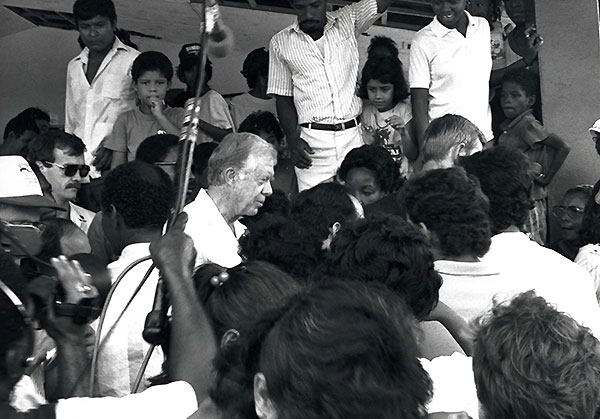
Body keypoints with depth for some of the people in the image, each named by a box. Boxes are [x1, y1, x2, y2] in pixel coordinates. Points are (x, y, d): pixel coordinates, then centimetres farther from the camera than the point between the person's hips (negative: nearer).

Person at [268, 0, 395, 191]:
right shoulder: (281, 43, 8)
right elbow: (284, 98, 8)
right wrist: (293, 140, -4)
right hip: (312, 141, -1)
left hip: (353, 135, 1)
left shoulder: (348, 21, 9)